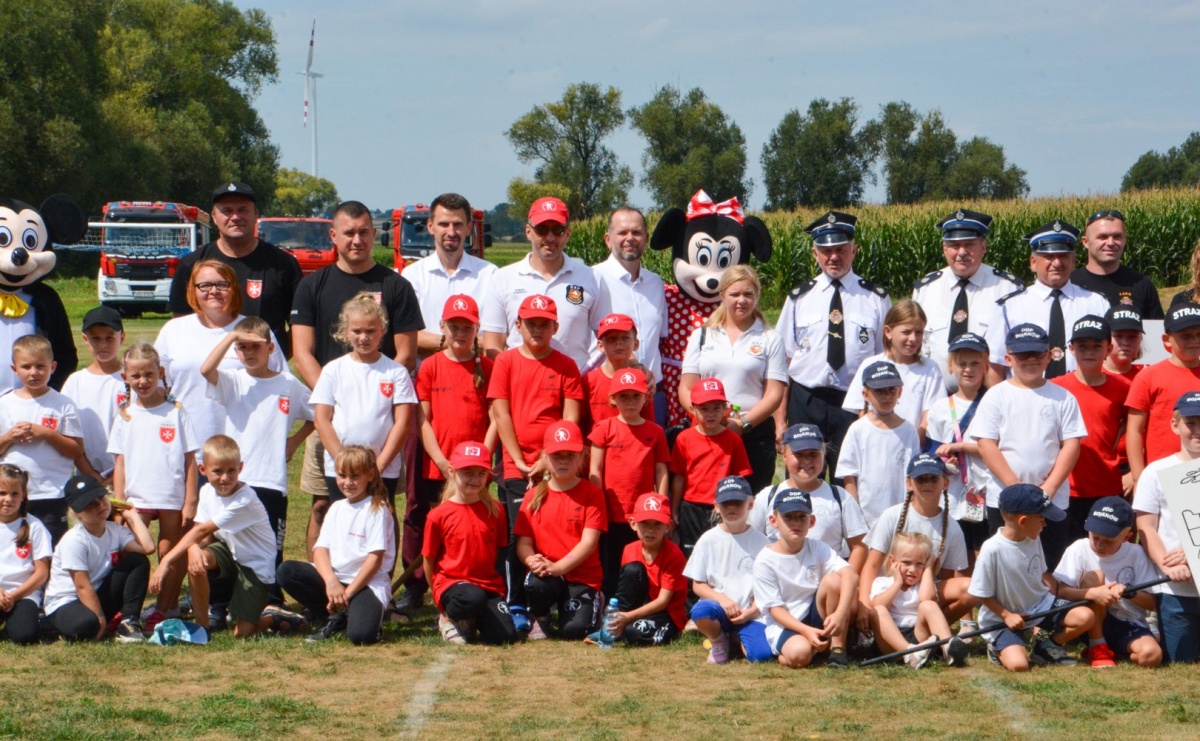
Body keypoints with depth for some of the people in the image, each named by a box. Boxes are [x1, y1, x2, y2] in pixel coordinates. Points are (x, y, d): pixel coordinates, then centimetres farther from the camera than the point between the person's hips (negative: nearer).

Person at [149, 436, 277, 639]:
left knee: (241, 632, -14)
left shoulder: (244, 500, -28)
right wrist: (194, 549, -38)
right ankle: (202, 625, -11)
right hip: (229, 551, 6)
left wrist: (166, 561, -33)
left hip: (256, 565, -6)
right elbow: (201, 534, -11)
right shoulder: (207, 492, -6)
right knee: (195, 558, -29)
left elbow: (202, 530, -31)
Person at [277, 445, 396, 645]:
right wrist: (331, 581, -17)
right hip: (333, 578, 6)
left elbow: (375, 558, -11)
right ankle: (334, 619, -4)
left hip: (366, 583, -6)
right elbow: (321, 549, 3)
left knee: (360, 635, -33)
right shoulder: (336, 508, 12)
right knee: (286, 571, -16)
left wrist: (348, 592, -14)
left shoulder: (377, 510, -5)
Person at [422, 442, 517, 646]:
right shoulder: (439, 515, -4)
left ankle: (472, 620, 15)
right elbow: (429, 560, 3)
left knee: (504, 636, -18)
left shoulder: (495, 510, 6)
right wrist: (440, 595, 7)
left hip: (489, 585, 4)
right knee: (473, 597, -39)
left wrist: (496, 583, 10)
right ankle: (449, 617, -4)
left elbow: (499, 551, 13)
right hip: (451, 581, -3)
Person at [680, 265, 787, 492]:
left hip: (755, 433, -2)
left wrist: (743, 424, -13)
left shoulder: (769, 340, 8)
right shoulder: (702, 336, 15)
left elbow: (774, 394, 1)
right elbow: (686, 388, 9)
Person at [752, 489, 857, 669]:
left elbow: (851, 575, -20)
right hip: (784, 624, -3)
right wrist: (806, 631, -27)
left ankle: (837, 648, -13)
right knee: (798, 654, -36)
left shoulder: (817, 549, -4)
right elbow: (775, 608, -12)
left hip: (816, 617, 4)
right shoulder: (765, 560, -11)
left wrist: (840, 614, -37)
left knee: (834, 580, -23)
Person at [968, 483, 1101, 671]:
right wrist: (1007, 616, -18)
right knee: (1018, 664, -28)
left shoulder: (1034, 541, -1)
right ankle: (998, 647, 8)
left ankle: (1046, 646, 10)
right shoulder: (992, 549, -22)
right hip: (1005, 619, -6)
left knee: (1085, 616, -12)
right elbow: (983, 594, -15)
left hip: (1040, 607, 6)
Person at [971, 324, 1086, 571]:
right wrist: (1016, 488, -13)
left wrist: (1048, 489, -11)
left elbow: (1071, 444, 0)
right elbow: (986, 445, -5)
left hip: (1053, 500, 1)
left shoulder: (1062, 398, 5)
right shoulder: (997, 397, 2)